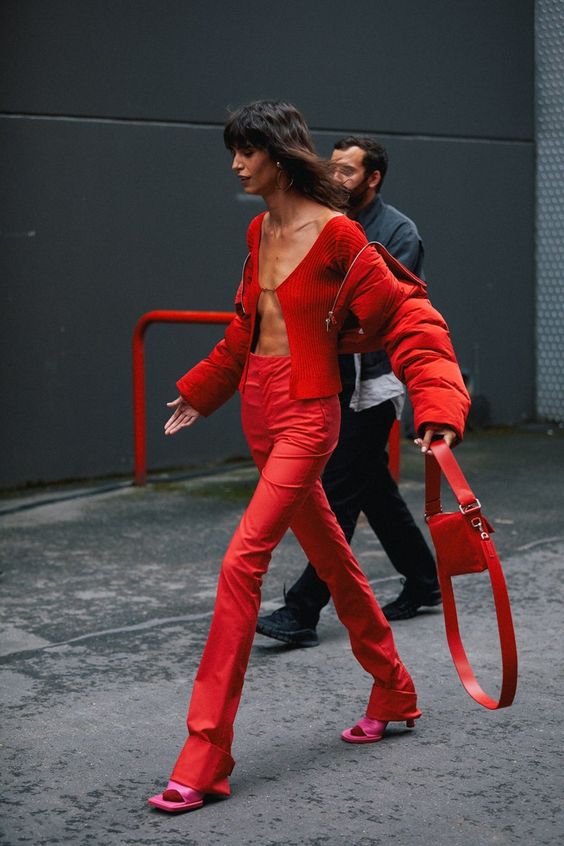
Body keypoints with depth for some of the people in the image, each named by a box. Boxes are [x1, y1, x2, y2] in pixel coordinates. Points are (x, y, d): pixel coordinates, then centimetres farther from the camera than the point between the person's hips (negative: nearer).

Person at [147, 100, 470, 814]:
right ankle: (393, 693, 36)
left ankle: (205, 756, -12)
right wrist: (202, 393, 31)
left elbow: (407, 317, -13)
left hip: (307, 411, -8)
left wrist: (436, 405, -23)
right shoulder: (259, 231, 9)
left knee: (243, 562, -16)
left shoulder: (335, 235, -14)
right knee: (328, 554, 18)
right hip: (259, 406, 8)